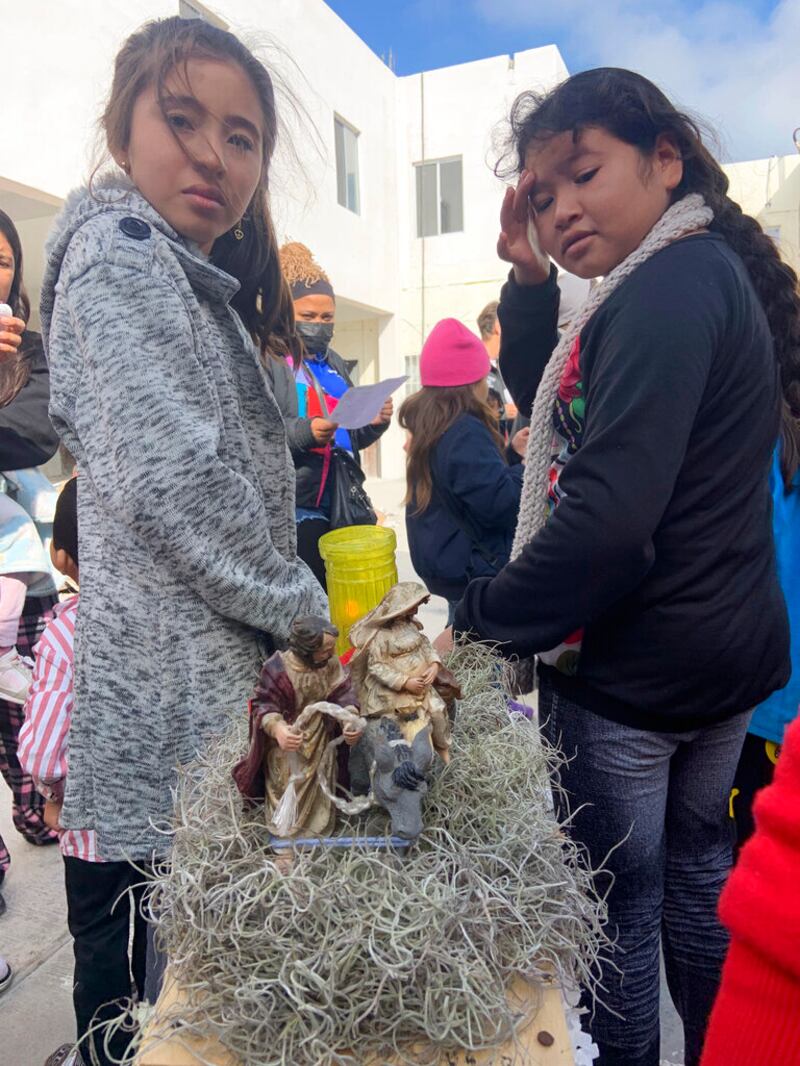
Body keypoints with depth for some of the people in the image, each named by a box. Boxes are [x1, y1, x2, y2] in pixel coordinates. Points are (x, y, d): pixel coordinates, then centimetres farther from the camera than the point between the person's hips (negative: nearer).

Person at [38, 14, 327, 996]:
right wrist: (306, 611, -10)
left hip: (213, 675, 9)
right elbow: (175, 479, -21)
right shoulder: (123, 252, -9)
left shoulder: (192, 284, 20)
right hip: (185, 691, -9)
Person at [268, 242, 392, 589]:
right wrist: (303, 432, -28)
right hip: (293, 509, -7)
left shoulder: (334, 363, 18)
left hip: (342, 505, 8)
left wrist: (374, 424, 0)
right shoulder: (268, 359, -5)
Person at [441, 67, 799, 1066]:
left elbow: (608, 510, -30)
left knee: (616, 901, 11)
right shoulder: (713, 275, 12)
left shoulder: (666, 290, -19)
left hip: (631, 672, -10)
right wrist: (529, 280, 3)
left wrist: (481, 618, -21)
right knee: (696, 870, 26)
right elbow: (551, 409, 15)